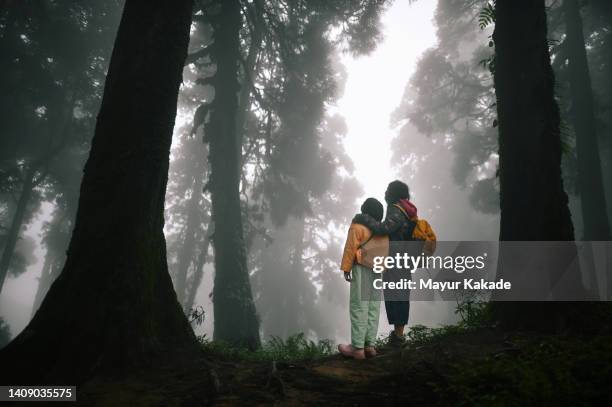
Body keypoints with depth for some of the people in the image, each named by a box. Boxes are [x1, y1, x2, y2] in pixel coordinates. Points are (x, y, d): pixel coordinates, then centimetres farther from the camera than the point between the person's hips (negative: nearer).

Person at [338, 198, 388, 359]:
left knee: (359, 307, -4)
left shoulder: (358, 227, -11)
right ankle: (370, 345, 14)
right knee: (373, 308, 10)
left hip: (363, 269, -7)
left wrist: (346, 268, -4)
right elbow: (386, 250, 14)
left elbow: (350, 249, -10)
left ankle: (358, 348, -3)